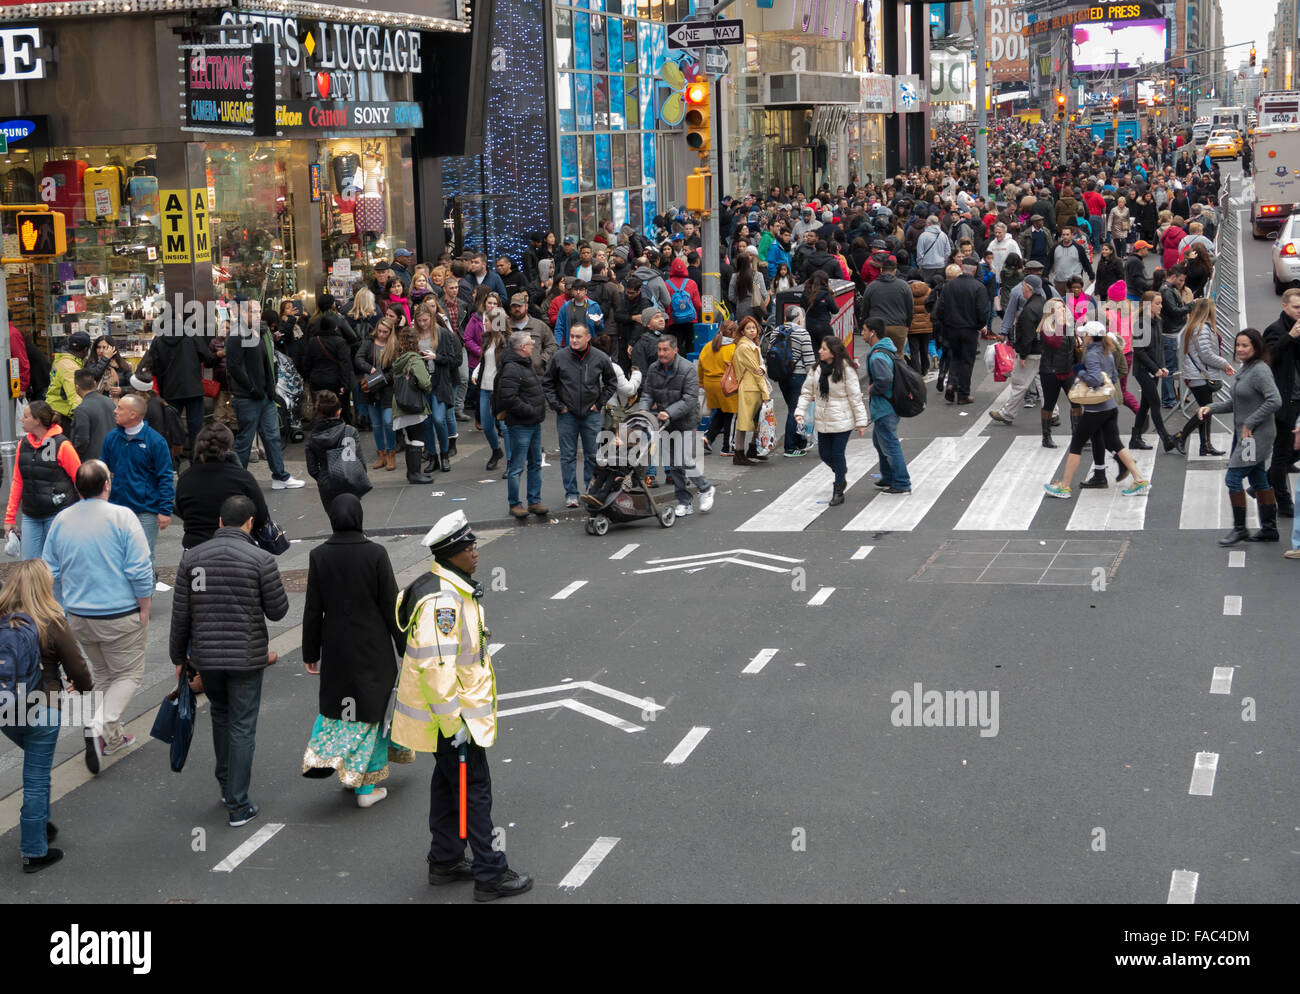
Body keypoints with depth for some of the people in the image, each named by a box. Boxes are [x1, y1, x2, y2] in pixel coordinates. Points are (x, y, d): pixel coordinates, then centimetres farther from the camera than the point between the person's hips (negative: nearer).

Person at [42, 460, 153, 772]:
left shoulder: (61, 521, 4)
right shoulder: (122, 517, -13)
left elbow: (50, 574, 9)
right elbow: (140, 571, -16)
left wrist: (63, 612, 19)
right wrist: (144, 610, -5)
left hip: (79, 617, 6)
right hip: (120, 616, -5)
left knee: (102, 674, 21)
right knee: (128, 675, 6)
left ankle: (113, 737, 23)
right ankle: (100, 728, -15)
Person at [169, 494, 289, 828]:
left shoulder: (192, 557, 0)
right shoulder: (261, 559, -11)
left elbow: (180, 614, 2)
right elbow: (277, 611, -6)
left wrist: (179, 656, 13)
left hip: (206, 656, 4)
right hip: (247, 657, -3)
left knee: (221, 715, 26)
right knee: (242, 728, 4)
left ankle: (226, 785, 35)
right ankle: (237, 806, 5)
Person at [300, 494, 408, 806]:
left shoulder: (319, 556, -6)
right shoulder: (375, 553, -13)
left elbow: (313, 610, -2)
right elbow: (391, 605, -9)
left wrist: (310, 653, 8)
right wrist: (405, 648, 1)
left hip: (336, 648, 2)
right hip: (373, 648, -2)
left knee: (336, 702, 24)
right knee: (370, 709, 9)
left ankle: (322, 755, 13)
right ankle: (366, 786, 12)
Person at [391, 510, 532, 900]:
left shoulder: (452, 589, 10)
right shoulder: (441, 600, -25)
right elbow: (436, 666, -28)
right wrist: (452, 724, -25)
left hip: (455, 710, 10)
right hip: (452, 716, -10)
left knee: (449, 784, 19)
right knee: (475, 790, -4)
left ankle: (445, 861, 30)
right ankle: (491, 875, 2)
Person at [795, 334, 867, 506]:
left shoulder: (846, 370, -13)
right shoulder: (817, 369, 2)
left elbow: (855, 397, -10)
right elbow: (807, 391, 9)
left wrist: (861, 421, -8)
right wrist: (800, 411, -3)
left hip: (841, 421, -6)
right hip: (822, 420, 6)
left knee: (837, 454, -4)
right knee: (824, 454, 10)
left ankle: (838, 491, 10)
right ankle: (841, 473, 42)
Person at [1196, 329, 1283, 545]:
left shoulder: (1260, 371, -18)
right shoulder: (1243, 370, 11)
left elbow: (1274, 401, -27)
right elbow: (1235, 403, 20)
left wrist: (1250, 423, -22)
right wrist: (1210, 408, 5)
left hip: (1256, 435, -10)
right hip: (1244, 434, 10)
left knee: (1233, 479, -8)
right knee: (1259, 480, 14)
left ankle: (1239, 528, 2)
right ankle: (1269, 529, 23)